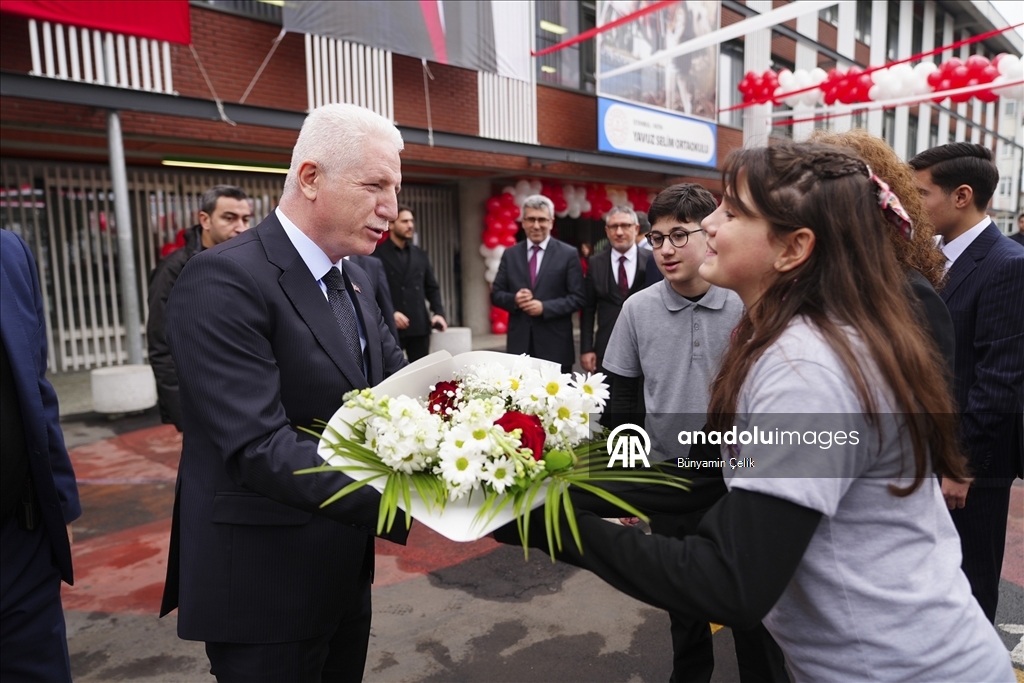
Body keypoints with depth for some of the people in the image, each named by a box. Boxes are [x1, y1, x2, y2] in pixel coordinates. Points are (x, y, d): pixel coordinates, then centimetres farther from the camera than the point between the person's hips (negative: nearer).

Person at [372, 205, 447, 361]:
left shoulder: (421, 255, 14)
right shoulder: (377, 254, -1)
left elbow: (432, 288, 15)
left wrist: (438, 312, 0)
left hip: (420, 326, 4)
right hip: (390, 327, -4)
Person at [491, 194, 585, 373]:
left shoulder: (568, 254, 0)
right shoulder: (510, 254, 9)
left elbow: (578, 298, -3)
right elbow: (496, 294, 10)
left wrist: (545, 307, -16)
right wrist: (514, 299, -12)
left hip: (555, 346, -2)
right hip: (519, 344, 2)